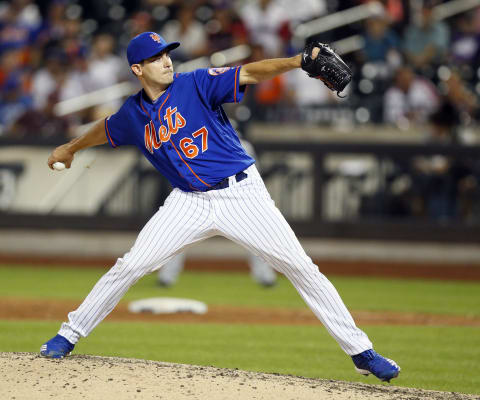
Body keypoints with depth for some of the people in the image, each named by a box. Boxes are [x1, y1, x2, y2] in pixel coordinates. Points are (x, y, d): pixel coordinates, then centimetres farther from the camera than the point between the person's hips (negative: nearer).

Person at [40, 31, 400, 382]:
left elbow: (249, 74, -21)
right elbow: (106, 130, 27)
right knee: (131, 266, -4)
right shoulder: (133, 115, 5)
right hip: (190, 202, 3)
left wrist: (297, 61, -37)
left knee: (301, 267, -8)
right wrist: (71, 148, 44)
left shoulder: (196, 84, -8)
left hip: (242, 194, -3)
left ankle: (360, 351, -4)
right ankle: (69, 335, 12)